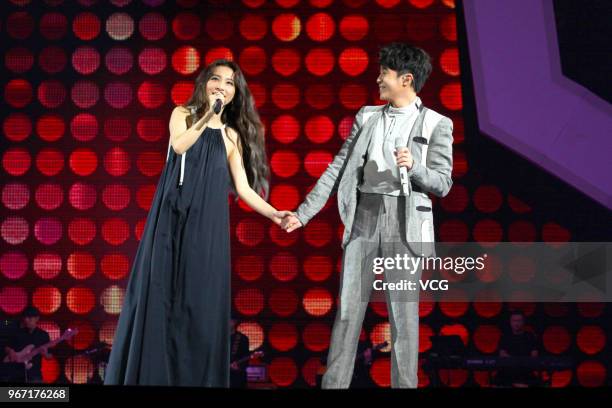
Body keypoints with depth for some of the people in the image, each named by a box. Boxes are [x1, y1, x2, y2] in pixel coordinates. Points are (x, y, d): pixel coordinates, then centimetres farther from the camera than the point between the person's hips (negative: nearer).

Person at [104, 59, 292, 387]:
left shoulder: (232, 135, 14)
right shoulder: (183, 114, 9)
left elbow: (243, 187, 7)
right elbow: (178, 146, -14)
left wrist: (273, 214, -5)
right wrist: (207, 116, -18)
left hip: (208, 224, 2)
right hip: (173, 216, -2)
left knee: (202, 299, -1)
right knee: (162, 293, -3)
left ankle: (197, 377, 6)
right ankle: (151, 373, 4)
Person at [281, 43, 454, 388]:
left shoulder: (437, 124, 2)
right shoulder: (367, 116, 13)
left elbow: (442, 183, -2)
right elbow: (338, 170, 12)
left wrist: (414, 167, -21)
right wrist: (303, 213, 6)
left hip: (405, 220, -3)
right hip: (364, 216, 3)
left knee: (403, 312, 0)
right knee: (349, 308, 2)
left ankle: (405, 384, 6)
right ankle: (334, 383, 5)